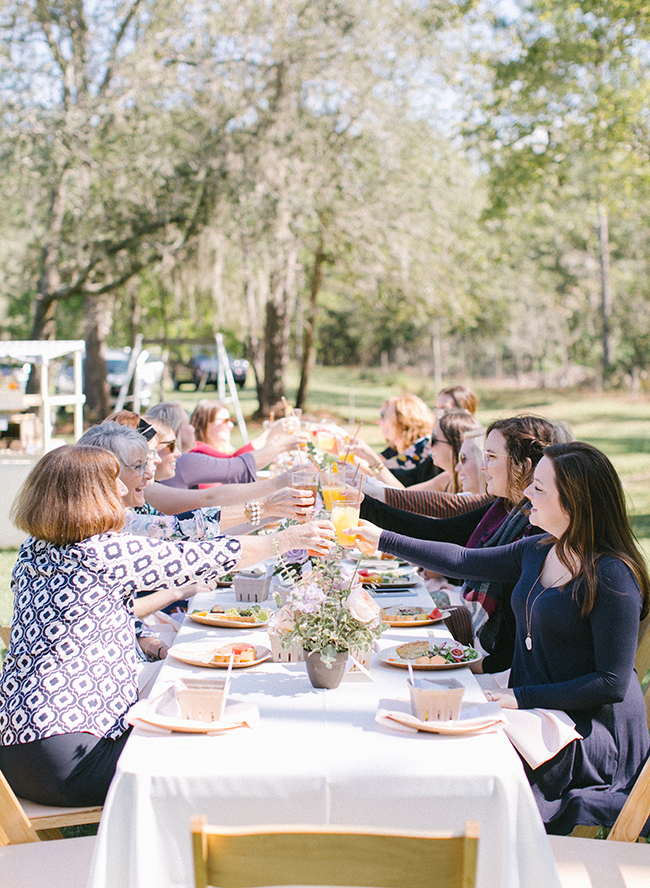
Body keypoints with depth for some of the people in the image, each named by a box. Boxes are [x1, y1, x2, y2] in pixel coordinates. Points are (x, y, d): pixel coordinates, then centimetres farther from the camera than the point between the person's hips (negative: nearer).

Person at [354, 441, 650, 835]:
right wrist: (382, 539, 14)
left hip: (591, 733, -7)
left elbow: (612, 683, -19)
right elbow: (463, 561, 14)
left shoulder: (612, 577, -19)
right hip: (537, 713, 8)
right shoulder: (538, 551, 5)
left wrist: (522, 697, -19)